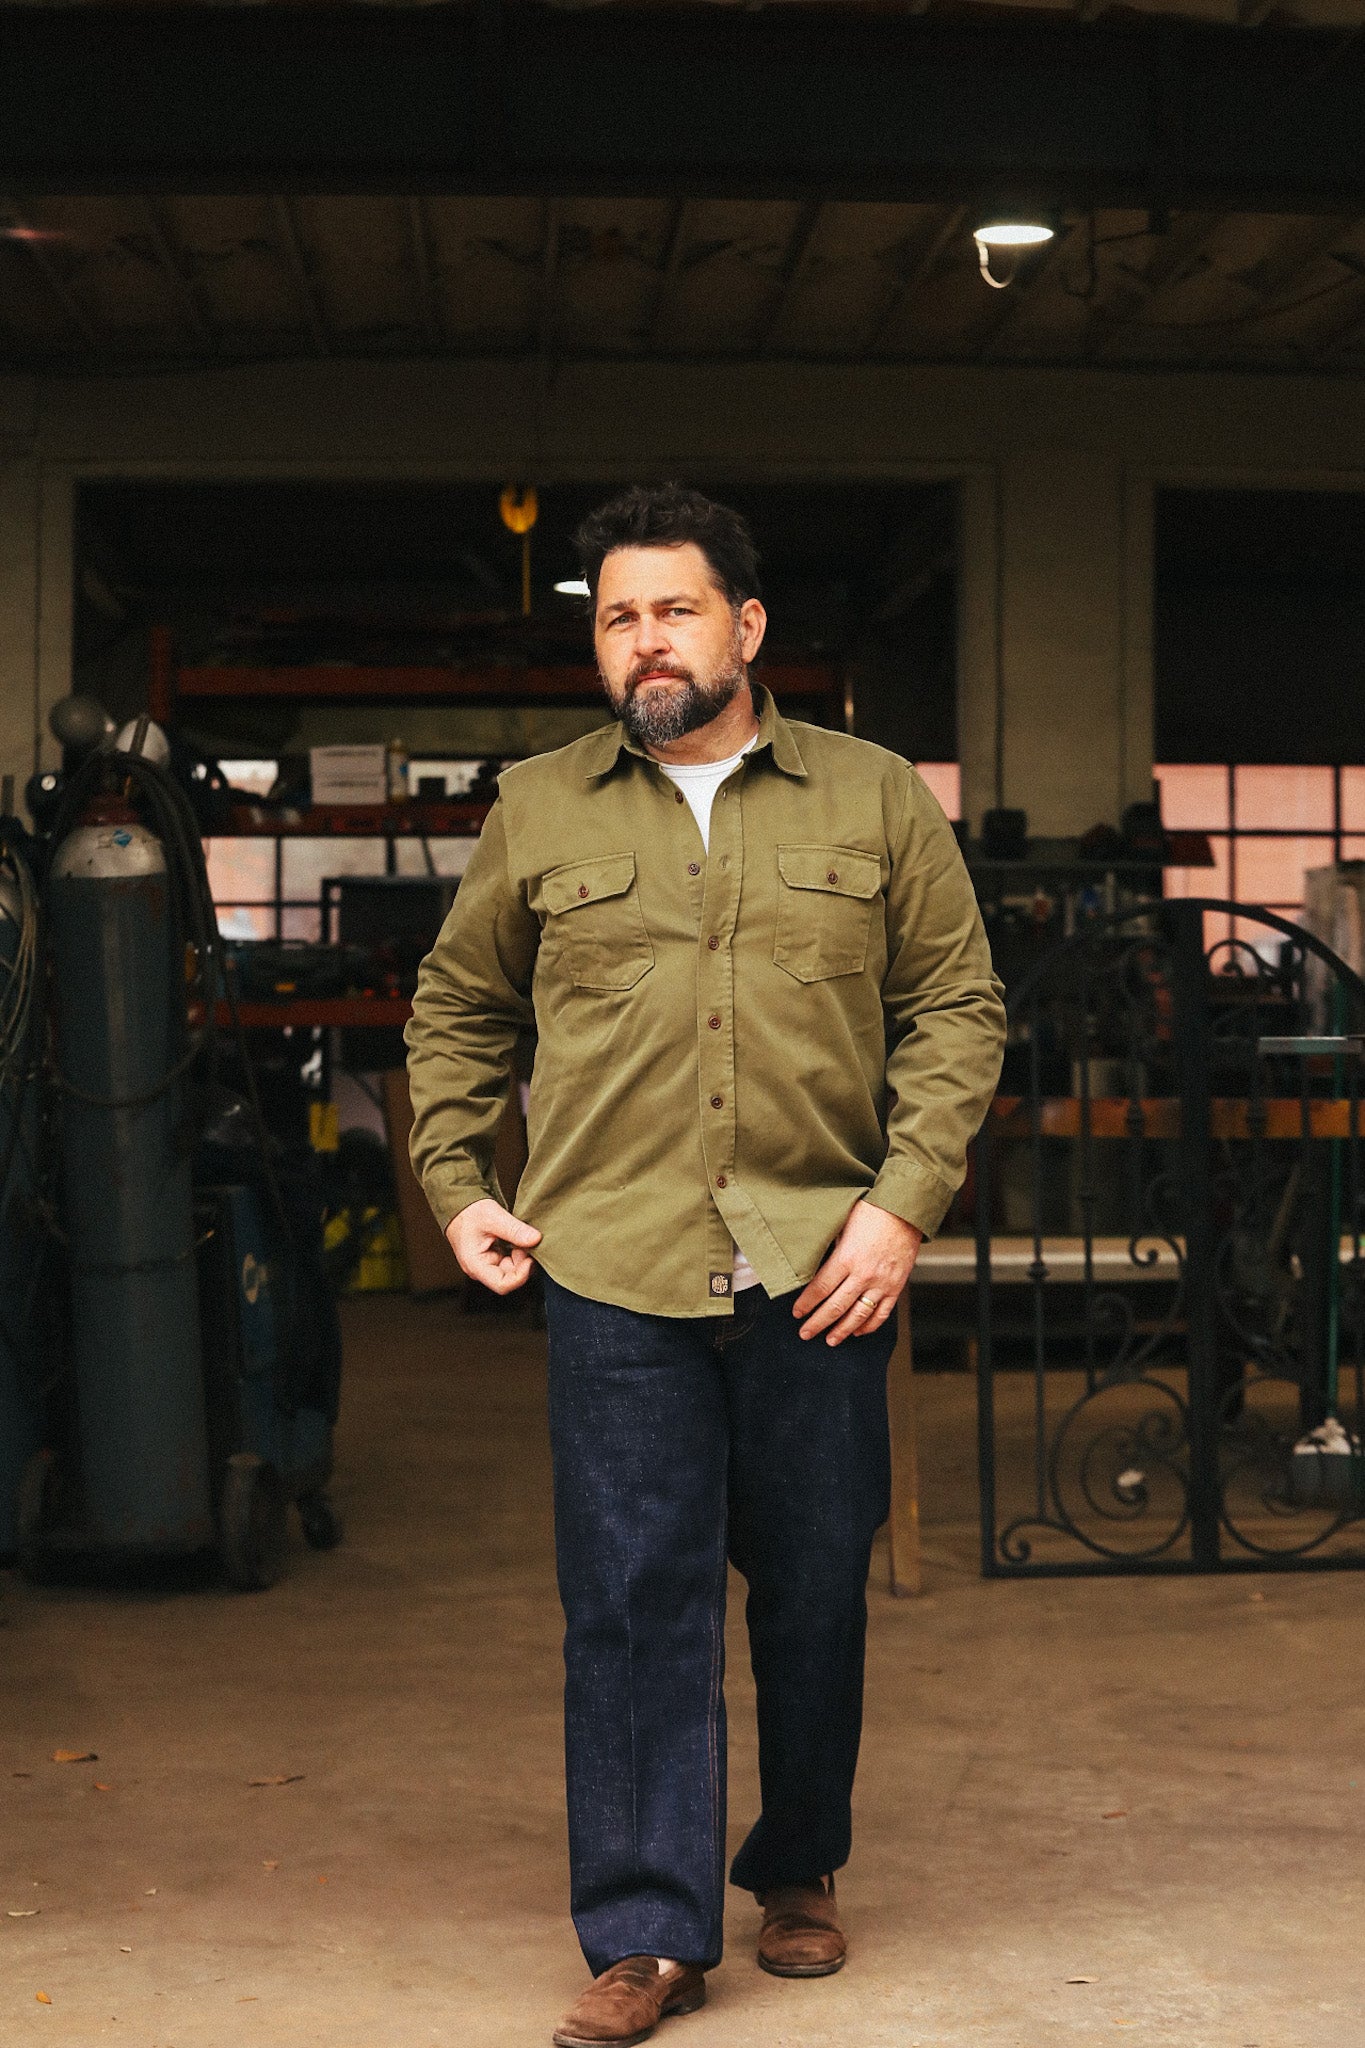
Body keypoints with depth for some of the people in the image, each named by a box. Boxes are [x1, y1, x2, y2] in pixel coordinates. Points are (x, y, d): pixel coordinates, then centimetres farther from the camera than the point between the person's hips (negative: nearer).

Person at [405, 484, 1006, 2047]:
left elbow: (958, 1006, 6)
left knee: (816, 1594, 10)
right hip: (616, 1274, 0)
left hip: (824, 1272, 1)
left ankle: (797, 1873, 31)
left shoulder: (876, 801, 6)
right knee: (632, 1599, -1)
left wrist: (904, 1201, -5)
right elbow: (454, 1009, 19)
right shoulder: (537, 812, 9)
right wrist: (455, 1187, 8)